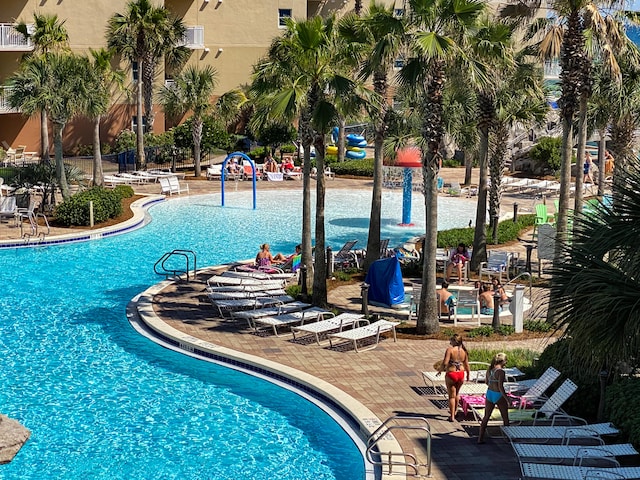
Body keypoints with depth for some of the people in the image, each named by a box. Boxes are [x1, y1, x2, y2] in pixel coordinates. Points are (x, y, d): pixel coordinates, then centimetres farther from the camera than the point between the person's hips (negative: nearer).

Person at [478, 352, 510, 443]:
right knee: (505, 418, 13)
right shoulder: (501, 371, -19)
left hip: (489, 394, 6)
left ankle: (480, 438, 9)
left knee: (486, 417, 13)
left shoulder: (489, 369, 3)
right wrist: (507, 399, -18)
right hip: (499, 396, -6)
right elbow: (501, 387, -22)